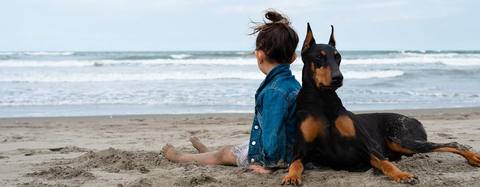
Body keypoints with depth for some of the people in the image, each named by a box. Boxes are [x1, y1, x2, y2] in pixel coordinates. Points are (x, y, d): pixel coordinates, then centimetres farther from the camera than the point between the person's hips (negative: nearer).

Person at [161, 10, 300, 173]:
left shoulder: (274, 91, -29)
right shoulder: (292, 83, 0)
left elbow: (273, 134, -33)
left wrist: (269, 165, -19)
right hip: (289, 150, 8)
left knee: (224, 153, 16)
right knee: (233, 148, 32)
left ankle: (180, 158, 40)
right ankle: (207, 152, 60)